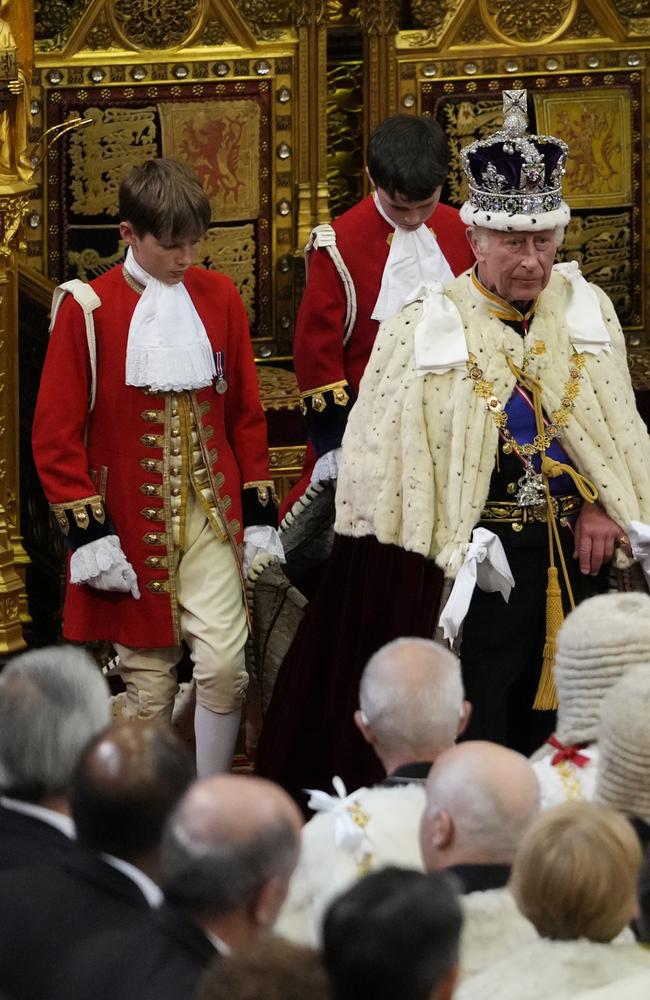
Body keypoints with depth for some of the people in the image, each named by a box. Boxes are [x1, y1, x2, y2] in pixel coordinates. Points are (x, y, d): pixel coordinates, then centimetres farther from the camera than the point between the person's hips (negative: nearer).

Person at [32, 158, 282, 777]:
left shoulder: (219, 298, 4)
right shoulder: (88, 309, -7)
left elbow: (246, 415, 11)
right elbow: (55, 436, -6)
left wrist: (259, 515, 8)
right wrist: (90, 535, -10)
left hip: (212, 520, 2)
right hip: (133, 530, -2)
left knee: (225, 667, -7)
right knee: (149, 686, 4)